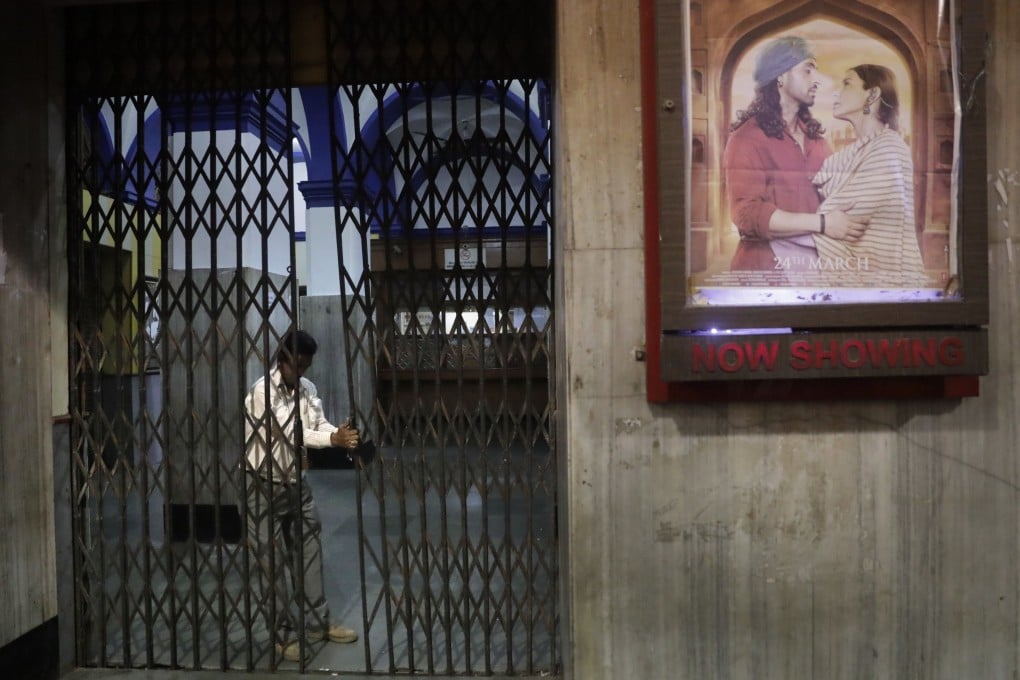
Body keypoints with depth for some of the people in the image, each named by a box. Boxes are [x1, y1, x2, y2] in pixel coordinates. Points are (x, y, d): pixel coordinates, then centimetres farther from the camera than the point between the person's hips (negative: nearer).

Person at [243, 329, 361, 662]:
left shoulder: (307, 388, 2)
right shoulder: (262, 391, -20)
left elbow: (319, 424, -7)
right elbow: (291, 432, -27)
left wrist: (342, 434, -28)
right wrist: (334, 439, -36)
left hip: (295, 482, 7)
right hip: (263, 486, -6)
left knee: (309, 551, 12)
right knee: (274, 562, 3)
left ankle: (318, 623, 25)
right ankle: (284, 633, 16)